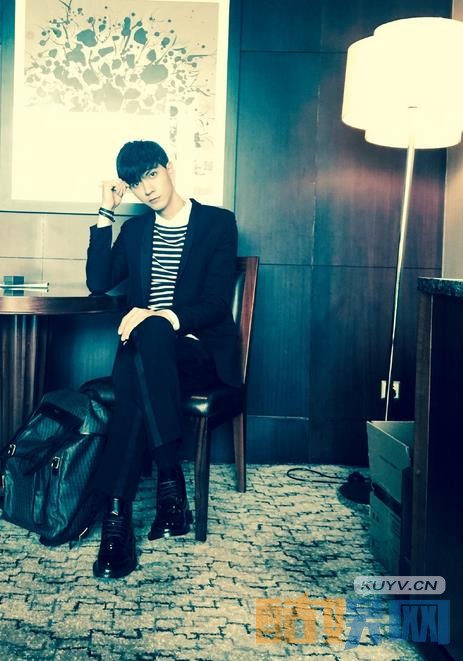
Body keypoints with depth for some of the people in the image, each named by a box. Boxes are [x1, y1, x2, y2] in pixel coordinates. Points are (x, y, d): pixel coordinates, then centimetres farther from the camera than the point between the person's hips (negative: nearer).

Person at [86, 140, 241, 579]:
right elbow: (98, 283, 5)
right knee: (132, 377, -35)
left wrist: (160, 318, -26)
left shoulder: (218, 223, 1)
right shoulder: (135, 229, 17)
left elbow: (216, 303, -8)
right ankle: (170, 481, -32)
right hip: (148, 352, 4)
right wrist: (105, 213, 2)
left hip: (202, 352, -3)